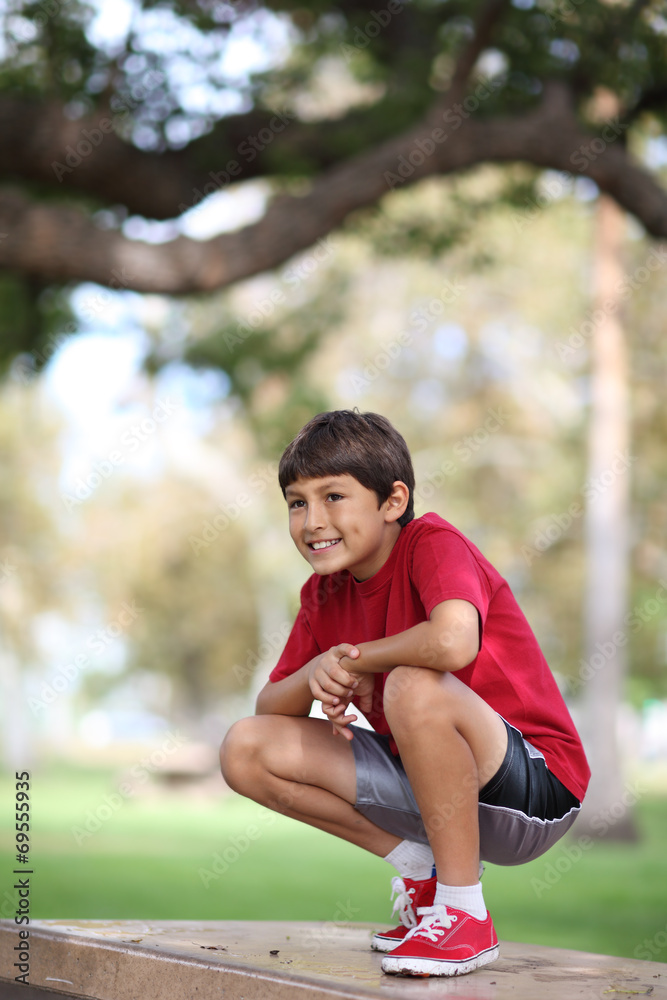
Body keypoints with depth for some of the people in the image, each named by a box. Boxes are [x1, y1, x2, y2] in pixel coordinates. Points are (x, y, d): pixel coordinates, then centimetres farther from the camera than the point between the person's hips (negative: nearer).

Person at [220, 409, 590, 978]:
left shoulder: (432, 543, -17)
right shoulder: (324, 595, 5)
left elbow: (453, 642, -40)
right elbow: (269, 708, 8)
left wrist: (355, 662, -20)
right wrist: (314, 676, -15)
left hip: (534, 788, -7)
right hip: (431, 786, 8)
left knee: (413, 685, -37)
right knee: (245, 749, -2)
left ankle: (464, 913, -20)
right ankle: (421, 868, 5)